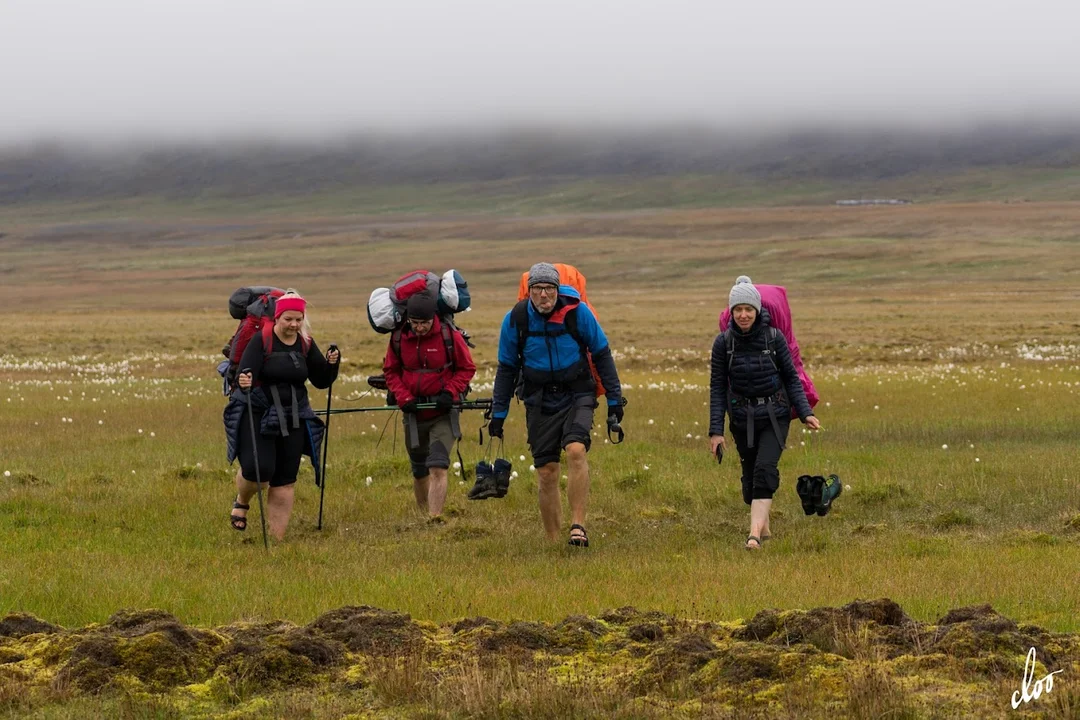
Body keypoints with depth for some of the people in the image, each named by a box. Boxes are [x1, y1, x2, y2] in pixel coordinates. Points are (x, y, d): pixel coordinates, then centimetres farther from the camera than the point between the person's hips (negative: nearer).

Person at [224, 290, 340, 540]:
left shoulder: (306, 345, 3)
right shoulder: (261, 341, -11)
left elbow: (321, 381, 7)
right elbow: (246, 372, -21)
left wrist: (331, 364, -13)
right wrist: (243, 382, -44)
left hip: (293, 419, 4)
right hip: (258, 414, -4)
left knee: (285, 480, 3)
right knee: (258, 469, -20)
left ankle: (278, 537, 12)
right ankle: (241, 502, 15)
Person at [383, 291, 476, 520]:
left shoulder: (450, 337, -11)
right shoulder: (399, 339, -3)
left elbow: (467, 369, -1)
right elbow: (391, 371, 8)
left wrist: (449, 392, -15)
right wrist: (403, 397, -7)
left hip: (443, 412, -4)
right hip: (414, 413, 4)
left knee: (438, 467, -17)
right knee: (419, 471, 16)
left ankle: (435, 519, -21)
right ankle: (422, 514, 34)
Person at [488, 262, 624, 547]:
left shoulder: (577, 311, -11)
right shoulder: (515, 320, -6)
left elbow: (601, 354, 1)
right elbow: (507, 368, 7)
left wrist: (614, 398, 2)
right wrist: (498, 414, 8)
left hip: (577, 396, -2)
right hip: (540, 403, 2)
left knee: (576, 451, -26)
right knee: (547, 474, 0)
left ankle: (578, 525, -24)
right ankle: (552, 542, 11)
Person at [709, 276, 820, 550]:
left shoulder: (774, 338, -7)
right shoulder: (723, 343, -5)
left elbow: (791, 378, 1)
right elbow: (718, 387, -2)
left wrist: (805, 412, -9)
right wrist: (715, 430, -6)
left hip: (775, 416, -2)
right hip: (742, 419, 2)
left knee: (765, 468, -18)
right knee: (750, 475, 8)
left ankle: (754, 533, -27)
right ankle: (764, 527, 31)